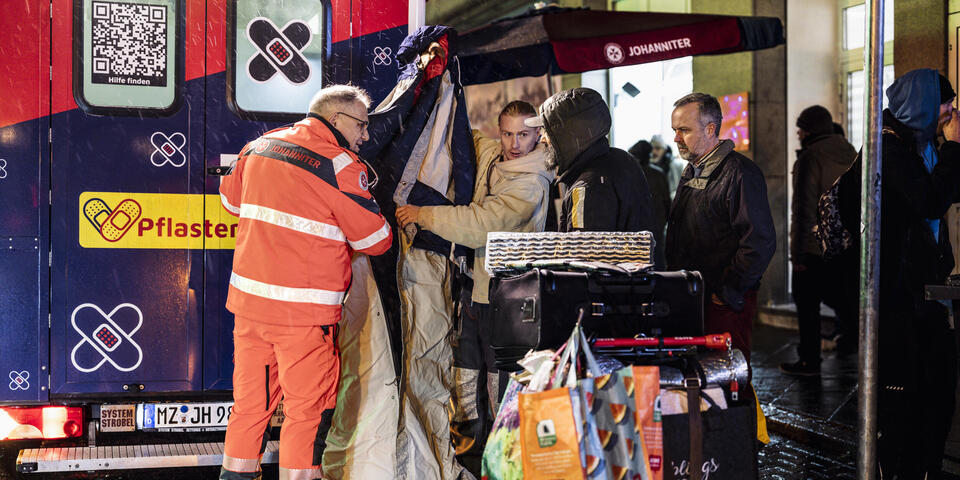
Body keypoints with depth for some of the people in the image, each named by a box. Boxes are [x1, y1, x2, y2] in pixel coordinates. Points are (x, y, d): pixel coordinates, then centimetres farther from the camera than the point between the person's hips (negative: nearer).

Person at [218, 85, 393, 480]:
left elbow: (231, 197, 26)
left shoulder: (259, 146, 9)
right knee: (309, 406, 3)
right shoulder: (339, 165, -11)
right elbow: (376, 240, -7)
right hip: (303, 311, -6)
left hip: (247, 298, 7)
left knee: (250, 400, 14)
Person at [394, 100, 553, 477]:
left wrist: (422, 214, -20)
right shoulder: (489, 154, 8)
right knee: (465, 380, 12)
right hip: (474, 285, 7)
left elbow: (482, 224, -25)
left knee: (500, 386, -2)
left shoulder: (530, 184, -16)